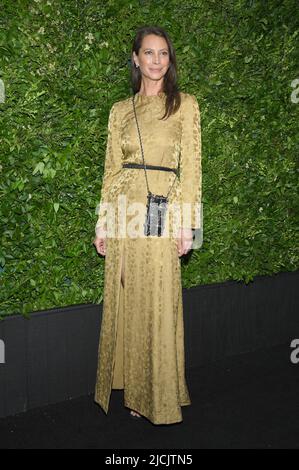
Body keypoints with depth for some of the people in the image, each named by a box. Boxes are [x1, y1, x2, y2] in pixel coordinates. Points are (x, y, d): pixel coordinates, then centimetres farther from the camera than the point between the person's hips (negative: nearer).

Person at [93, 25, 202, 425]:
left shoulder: (184, 104, 4)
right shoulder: (120, 110, 14)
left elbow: (191, 166, -1)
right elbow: (112, 169, 12)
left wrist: (187, 221, -9)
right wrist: (103, 222, 8)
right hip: (125, 211, 4)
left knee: (159, 302, 0)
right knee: (125, 300, 8)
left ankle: (160, 397, 17)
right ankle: (132, 390, 25)